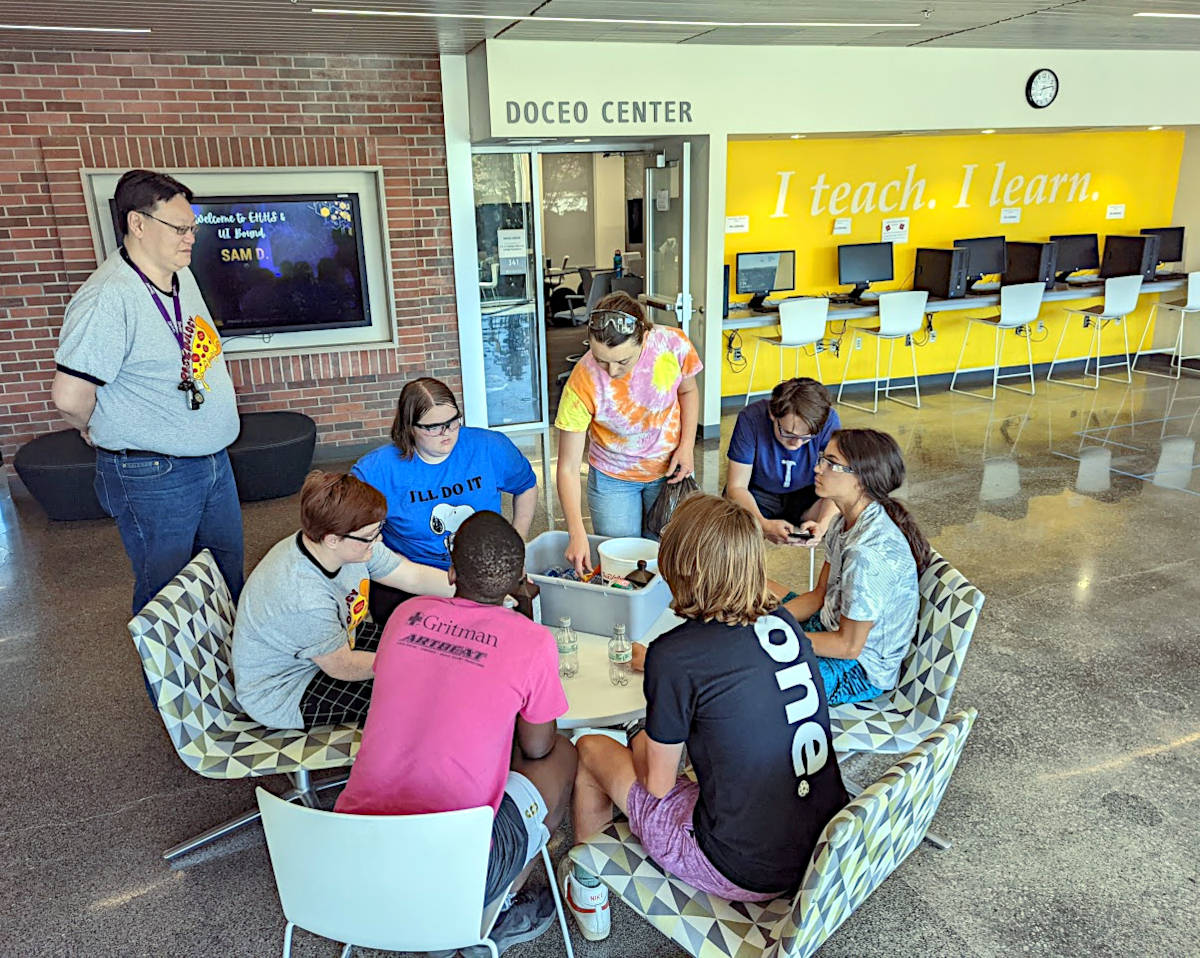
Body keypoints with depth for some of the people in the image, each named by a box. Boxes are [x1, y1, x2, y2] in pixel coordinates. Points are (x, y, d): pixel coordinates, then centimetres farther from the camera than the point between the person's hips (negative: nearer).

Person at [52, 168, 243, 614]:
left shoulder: (182, 276, 5)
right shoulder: (108, 297, -23)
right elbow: (70, 396, -26)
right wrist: (101, 433, -5)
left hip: (212, 458, 9)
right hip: (153, 477, -8)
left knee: (230, 574, 22)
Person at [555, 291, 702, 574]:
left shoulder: (672, 344, -24)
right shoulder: (582, 385, -30)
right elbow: (568, 468, -23)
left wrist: (687, 446, -11)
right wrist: (576, 533, -30)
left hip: (669, 470, 2)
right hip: (613, 479, -2)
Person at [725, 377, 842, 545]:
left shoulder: (829, 420, -25)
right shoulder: (751, 418, -28)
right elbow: (736, 486, -23)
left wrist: (822, 524, -41)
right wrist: (763, 524, -41)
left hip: (807, 495, 1)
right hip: (758, 494, -1)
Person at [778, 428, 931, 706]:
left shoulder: (868, 553, -34)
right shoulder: (847, 521, -4)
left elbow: (848, 646, -25)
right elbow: (819, 596, 5)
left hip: (862, 669, -9)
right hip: (835, 626, 9)